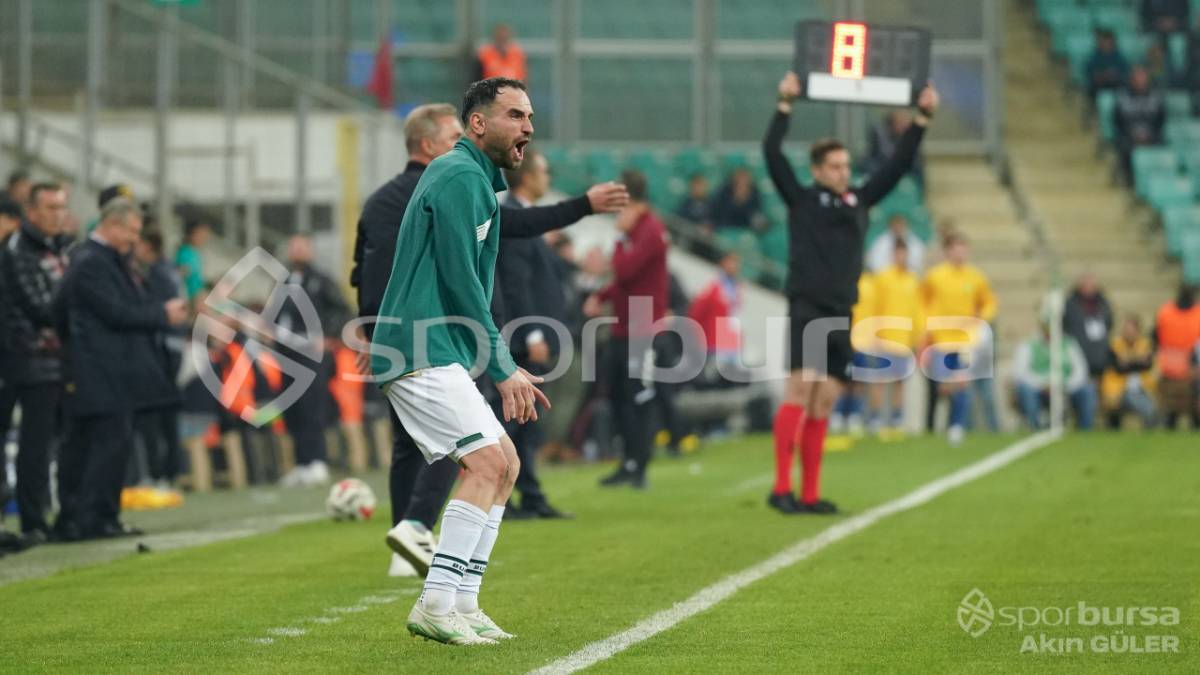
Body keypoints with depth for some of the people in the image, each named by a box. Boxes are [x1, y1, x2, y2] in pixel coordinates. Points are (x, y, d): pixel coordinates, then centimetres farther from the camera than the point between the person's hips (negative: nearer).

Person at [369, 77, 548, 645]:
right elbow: (461, 282, -17)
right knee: (486, 462, -16)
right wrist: (502, 368, -14)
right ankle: (436, 605, -17)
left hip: (438, 354, 11)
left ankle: (462, 605, 10)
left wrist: (504, 369, 19)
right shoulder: (460, 177, -11)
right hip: (423, 352, -11)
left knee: (503, 464, 10)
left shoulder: (475, 178, 21)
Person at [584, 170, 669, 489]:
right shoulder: (635, 229, 16)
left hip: (642, 330, -10)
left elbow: (625, 270, -23)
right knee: (617, 394, 13)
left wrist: (621, 237, -11)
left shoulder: (650, 230, -14)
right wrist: (601, 296, 9)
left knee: (638, 398, -7)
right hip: (623, 328, 10)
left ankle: (636, 468, -4)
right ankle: (630, 463, 20)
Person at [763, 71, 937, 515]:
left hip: (841, 313, 6)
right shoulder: (802, 199, 3)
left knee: (824, 403, 4)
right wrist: (786, 104, -10)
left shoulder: (859, 201, 16)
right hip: (806, 307, -6)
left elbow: (899, 164, 19)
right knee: (801, 388, -17)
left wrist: (922, 119, 13)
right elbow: (772, 152, -6)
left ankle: (810, 495, 5)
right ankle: (782, 487, -19)